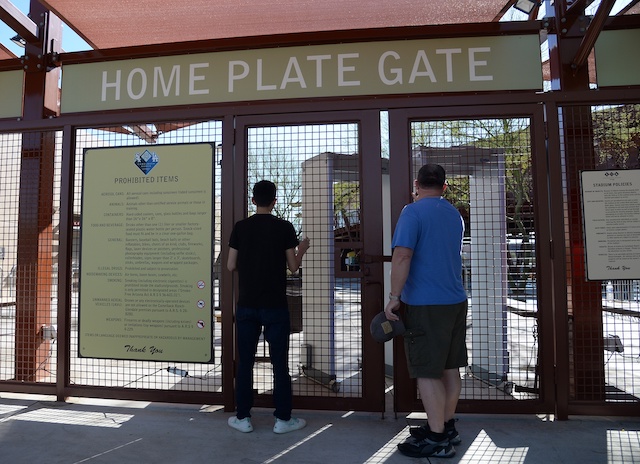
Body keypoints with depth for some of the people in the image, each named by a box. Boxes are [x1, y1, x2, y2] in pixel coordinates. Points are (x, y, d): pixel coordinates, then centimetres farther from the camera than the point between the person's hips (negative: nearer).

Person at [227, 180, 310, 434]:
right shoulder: (284, 227, -6)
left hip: (246, 305, 2)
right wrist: (302, 249, 16)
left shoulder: (240, 227, 0)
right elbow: (293, 266, -3)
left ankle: (242, 417, 20)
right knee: (279, 363, 7)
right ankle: (283, 419, 16)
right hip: (275, 306, -2)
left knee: (245, 362, 11)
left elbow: (231, 266, 2)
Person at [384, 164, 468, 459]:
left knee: (428, 373, 0)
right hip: (456, 301, 8)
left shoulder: (413, 212, -10)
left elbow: (402, 256, -20)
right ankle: (446, 426, 28)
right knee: (450, 368, 15)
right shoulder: (455, 215, 14)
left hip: (425, 304, -8)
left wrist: (394, 297, -15)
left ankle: (437, 440, 8)